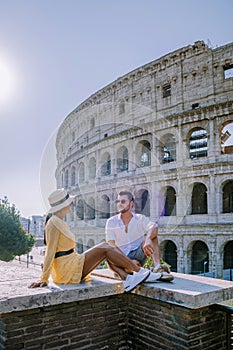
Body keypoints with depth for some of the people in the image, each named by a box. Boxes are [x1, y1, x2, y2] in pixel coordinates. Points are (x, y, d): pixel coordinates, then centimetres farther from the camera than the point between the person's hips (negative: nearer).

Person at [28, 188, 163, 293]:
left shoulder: (60, 222, 15)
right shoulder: (53, 224, -15)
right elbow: (50, 252, -18)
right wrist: (44, 279, -18)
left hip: (71, 267, 10)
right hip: (67, 270, -10)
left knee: (106, 249, 1)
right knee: (105, 248, -11)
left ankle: (127, 278, -11)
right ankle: (141, 272, -2)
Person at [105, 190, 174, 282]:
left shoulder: (140, 218, 4)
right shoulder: (111, 222, 4)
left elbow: (154, 226, -19)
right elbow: (111, 245, -6)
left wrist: (148, 240, -41)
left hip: (138, 255, 1)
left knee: (151, 235, -21)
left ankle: (157, 267, -36)